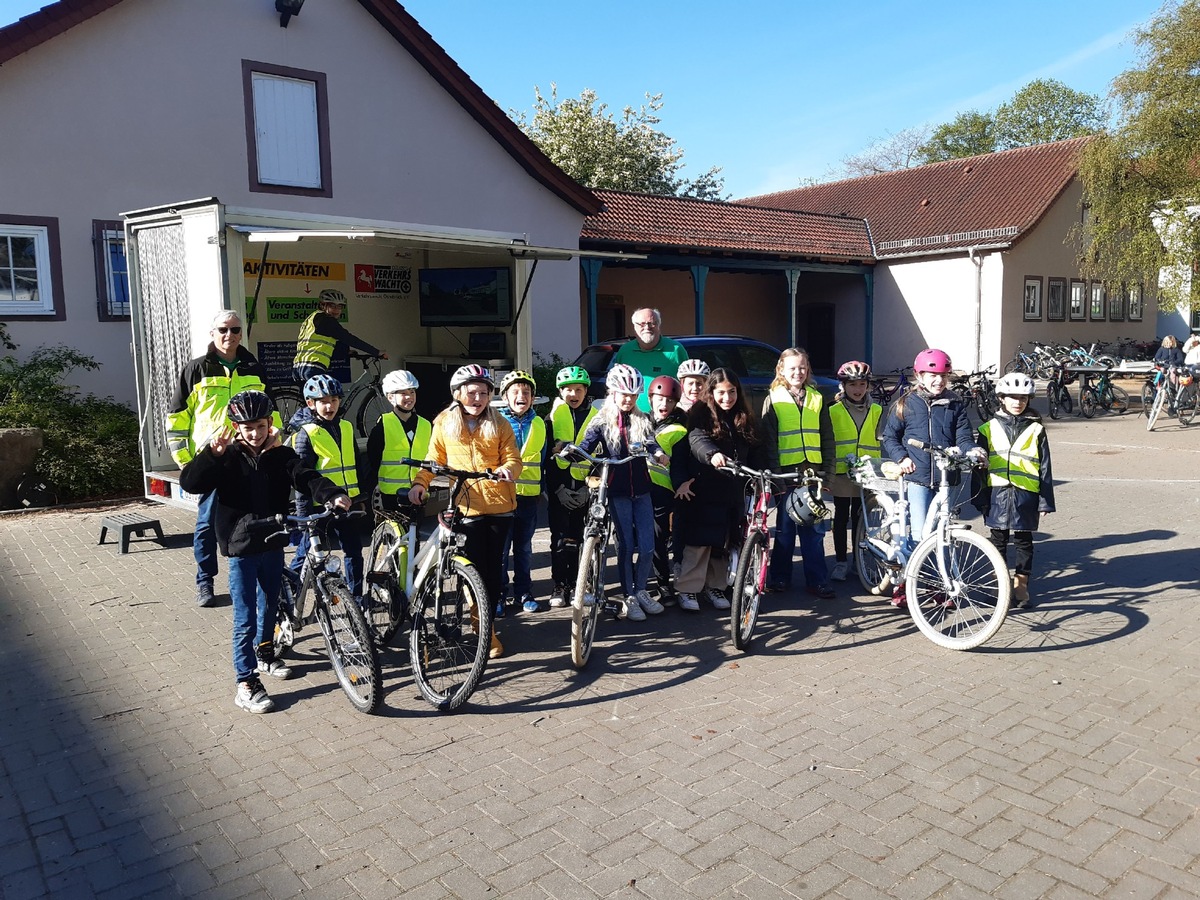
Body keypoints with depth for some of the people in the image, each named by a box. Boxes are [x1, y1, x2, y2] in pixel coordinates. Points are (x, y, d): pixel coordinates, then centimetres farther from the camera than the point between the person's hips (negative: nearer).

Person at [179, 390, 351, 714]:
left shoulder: (281, 455, 1)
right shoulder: (227, 458, -8)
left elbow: (305, 477, -13)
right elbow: (190, 483, -17)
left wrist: (333, 495, -32)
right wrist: (211, 453, -33)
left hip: (273, 545, 4)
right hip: (242, 548, -4)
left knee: (270, 606, 21)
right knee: (245, 617, -2)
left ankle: (264, 654, 44)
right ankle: (246, 684, 6)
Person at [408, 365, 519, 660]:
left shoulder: (499, 424, 8)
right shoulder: (444, 424, 6)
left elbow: (513, 457, 4)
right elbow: (434, 460, 11)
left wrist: (507, 469, -19)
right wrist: (420, 483, -6)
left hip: (499, 505, 1)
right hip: (466, 506, -1)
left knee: (493, 568, 4)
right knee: (476, 569, -2)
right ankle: (486, 631, 13)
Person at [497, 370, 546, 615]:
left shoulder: (539, 424, 9)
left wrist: (543, 489, 13)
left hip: (529, 495, 3)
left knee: (524, 548, 12)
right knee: (500, 547, 0)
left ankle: (524, 592, 23)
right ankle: (498, 595, 12)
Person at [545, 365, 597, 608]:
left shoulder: (594, 418, 6)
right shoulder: (553, 417, 2)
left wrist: (589, 486, -5)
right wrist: (558, 488, -10)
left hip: (583, 487, 2)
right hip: (558, 486, -1)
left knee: (575, 538, 8)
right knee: (560, 537, -4)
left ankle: (573, 584, 19)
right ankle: (559, 586, 5)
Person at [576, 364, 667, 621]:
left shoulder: (642, 421, 8)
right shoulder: (602, 422, 1)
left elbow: (651, 443, -4)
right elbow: (588, 445, -6)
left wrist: (658, 454, -27)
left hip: (641, 490, 3)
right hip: (617, 491, -2)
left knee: (647, 546, 1)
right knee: (626, 545, 0)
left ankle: (641, 590, 21)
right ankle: (629, 597, 14)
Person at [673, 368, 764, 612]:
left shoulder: (744, 419, 12)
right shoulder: (700, 414, -5)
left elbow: (755, 452, 14)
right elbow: (697, 440, -23)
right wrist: (713, 454, -43)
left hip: (732, 492, 5)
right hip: (703, 491, -5)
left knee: (723, 543, 12)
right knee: (698, 542, -4)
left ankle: (715, 586, 25)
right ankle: (688, 589, 6)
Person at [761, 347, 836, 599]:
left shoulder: (817, 399, 10)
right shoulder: (773, 400, 2)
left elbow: (827, 437, 11)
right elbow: (769, 441, -1)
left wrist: (828, 471, 5)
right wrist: (774, 474, -7)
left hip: (812, 471, 2)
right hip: (786, 472, -2)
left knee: (814, 529, 5)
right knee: (785, 528, 6)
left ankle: (817, 580, 12)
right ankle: (779, 577, 17)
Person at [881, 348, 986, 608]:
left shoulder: (955, 404, 7)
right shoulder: (905, 405, 3)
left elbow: (963, 437, 3)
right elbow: (890, 437, 6)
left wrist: (973, 450, -17)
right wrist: (902, 458, -9)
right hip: (917, 477, -2)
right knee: (920, 534, -8)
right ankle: (902, 584, 6)